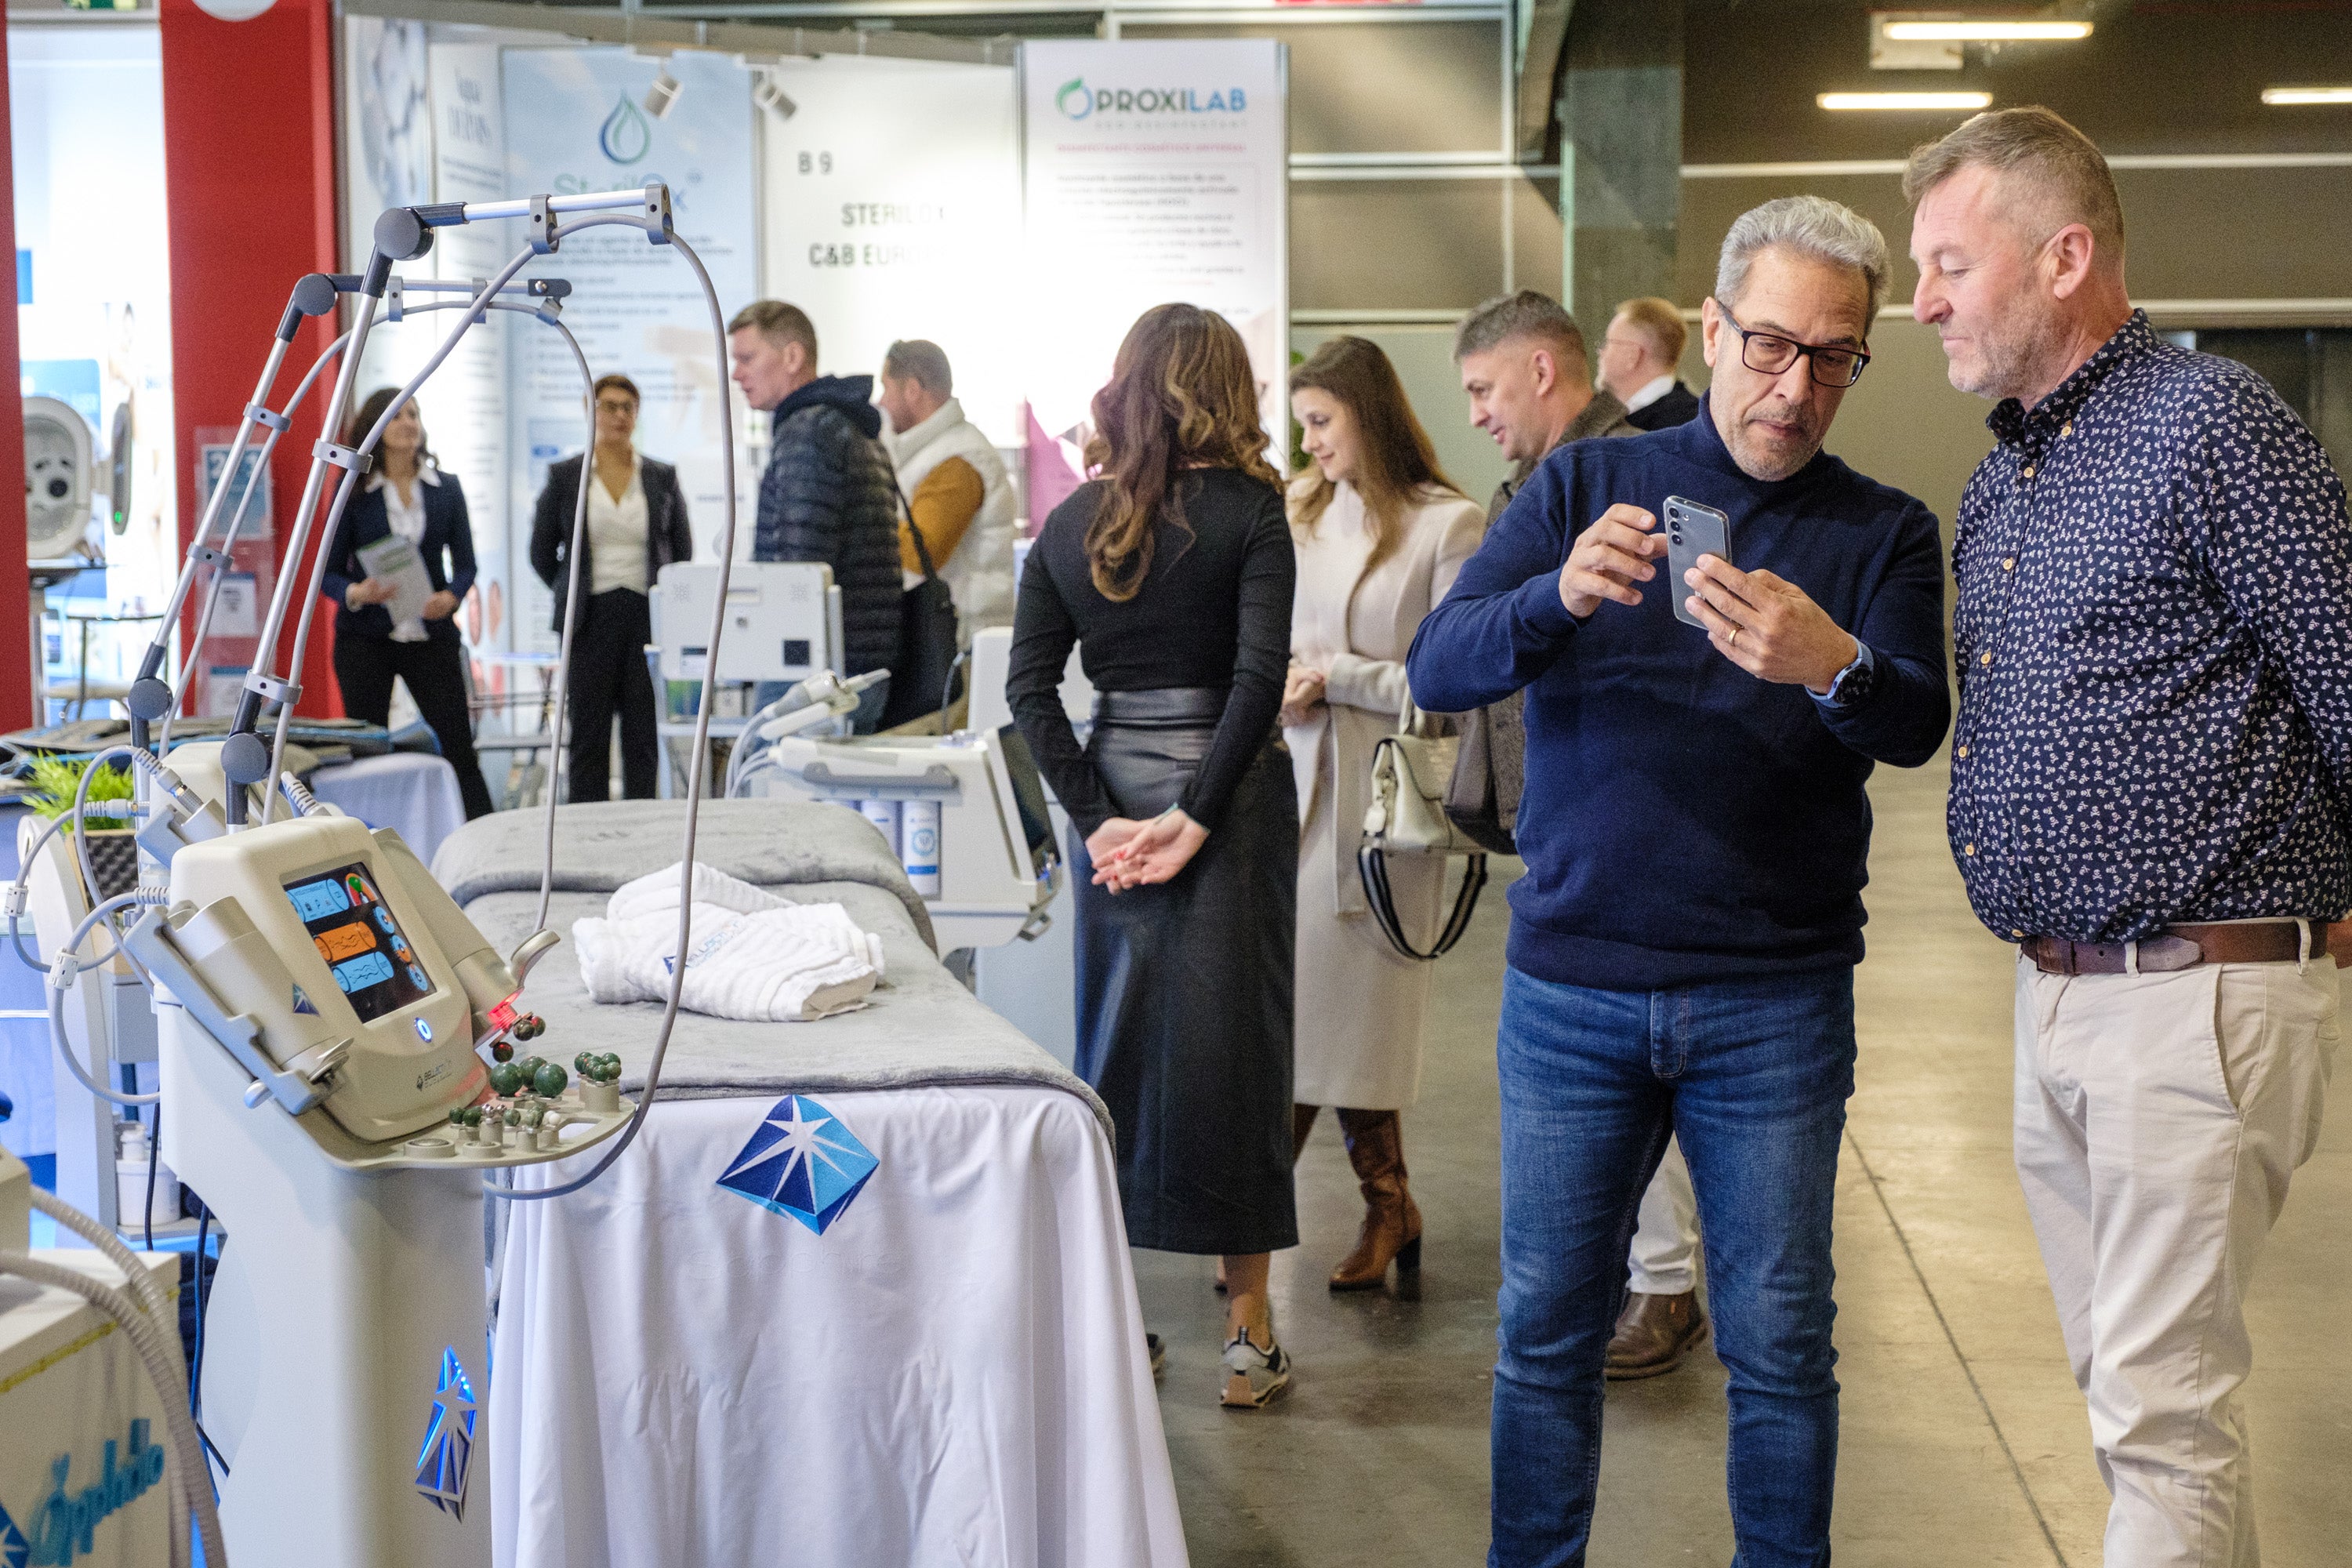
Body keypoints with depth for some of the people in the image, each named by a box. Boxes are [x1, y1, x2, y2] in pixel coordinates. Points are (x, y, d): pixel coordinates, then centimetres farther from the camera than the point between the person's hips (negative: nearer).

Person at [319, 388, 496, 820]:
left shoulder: (446, 488, 8)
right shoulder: (354, 493, 1)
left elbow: (465, 562, 9)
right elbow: (329, 572, 2)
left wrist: (450, 597, -13)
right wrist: (358, 593, -20)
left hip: (431, 634, 1)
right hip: (365, 638, -1)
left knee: (459, 747, -3)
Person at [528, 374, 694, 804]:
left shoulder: (662, 477, 8)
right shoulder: (565, 476, 4)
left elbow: (682, 550, 14)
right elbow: (542, 553, 10)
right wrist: (576, 595, 10)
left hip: (648, 618, 1)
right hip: (590, 620, -1)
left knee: (644, 737, 1)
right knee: (589, 738, 0)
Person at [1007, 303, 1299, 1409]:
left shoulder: (1070, 521, 6)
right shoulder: (1247, 509, -7)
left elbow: (1029, 685, 0)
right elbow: (1259, 676, -17)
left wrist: (1097, 817, -3)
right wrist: (1199, 816, -14)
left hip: (1115, 786, 4)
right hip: (1229, 790, -4)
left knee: (1114, 1039, 11)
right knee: (1230, 1040, 2)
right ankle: (1248, 1329, 8)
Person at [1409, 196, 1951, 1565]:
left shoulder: (1882, 533, 5)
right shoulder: (1589, 486, 5)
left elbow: (1916, 727, -12)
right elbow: (1438, 668, -6)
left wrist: (1836, 668, -35)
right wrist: (1559, 598, -26)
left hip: (1776, 1002, 0)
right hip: (1571, 987, 0)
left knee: (1780, 1341, 7)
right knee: (1548, 1330, 8)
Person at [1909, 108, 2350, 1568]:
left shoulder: (2214, 423, -11)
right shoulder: (2001, 477, 16)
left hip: (2198, 994, -9)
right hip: (2055, 996, 9)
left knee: (2164, 1407, -6)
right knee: (2124, 1382, 15)